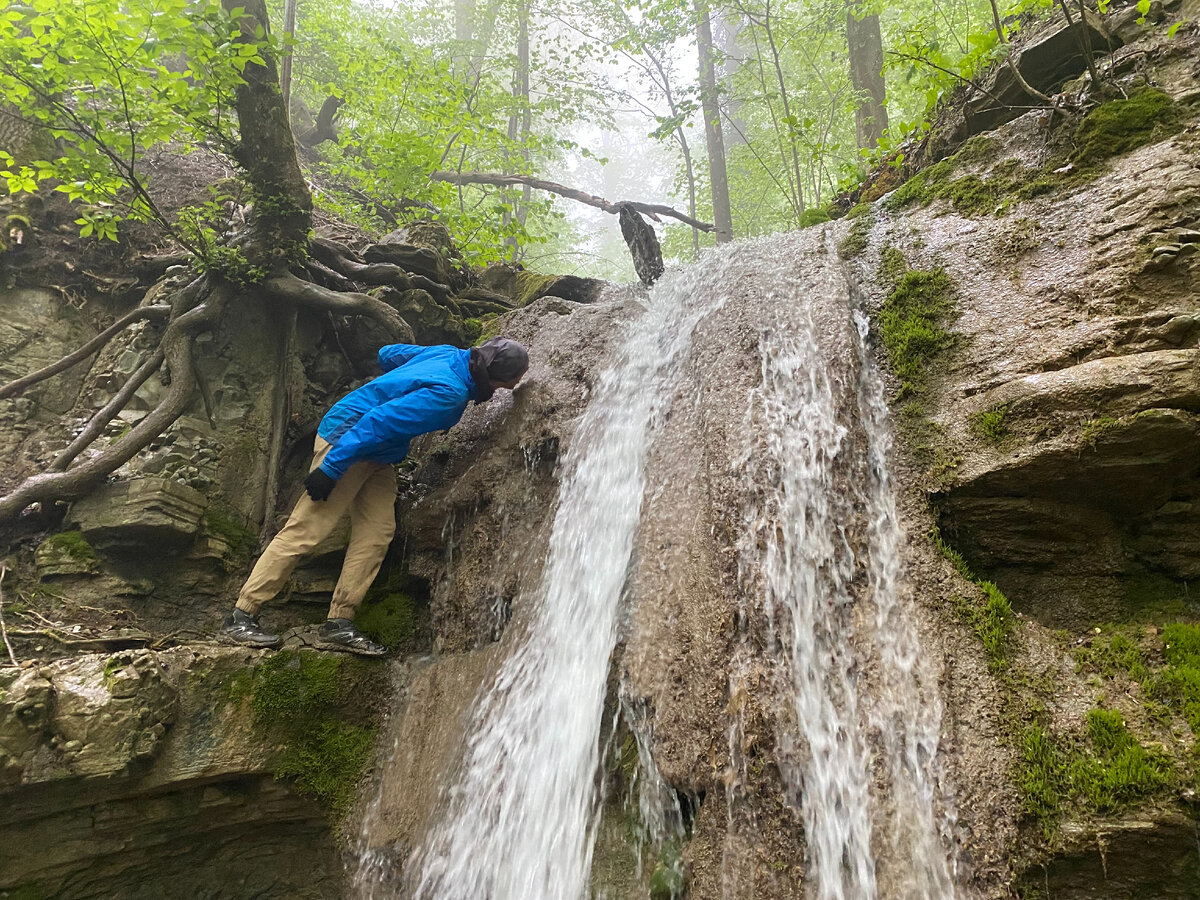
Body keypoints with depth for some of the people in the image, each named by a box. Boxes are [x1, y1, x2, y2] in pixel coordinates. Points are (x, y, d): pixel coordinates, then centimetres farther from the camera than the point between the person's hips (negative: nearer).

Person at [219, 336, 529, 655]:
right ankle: (241, 617, 2)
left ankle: (339, 623, 6)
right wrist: (330, 469, -25)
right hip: (346, 439, -10)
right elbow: (378, 420, -28)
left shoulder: (449, 355, 0)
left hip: (377, 455, 10)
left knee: (376, 533, 3)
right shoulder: (448, 394, -27)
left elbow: (388, 354, 13)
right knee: (305, 530, -7)